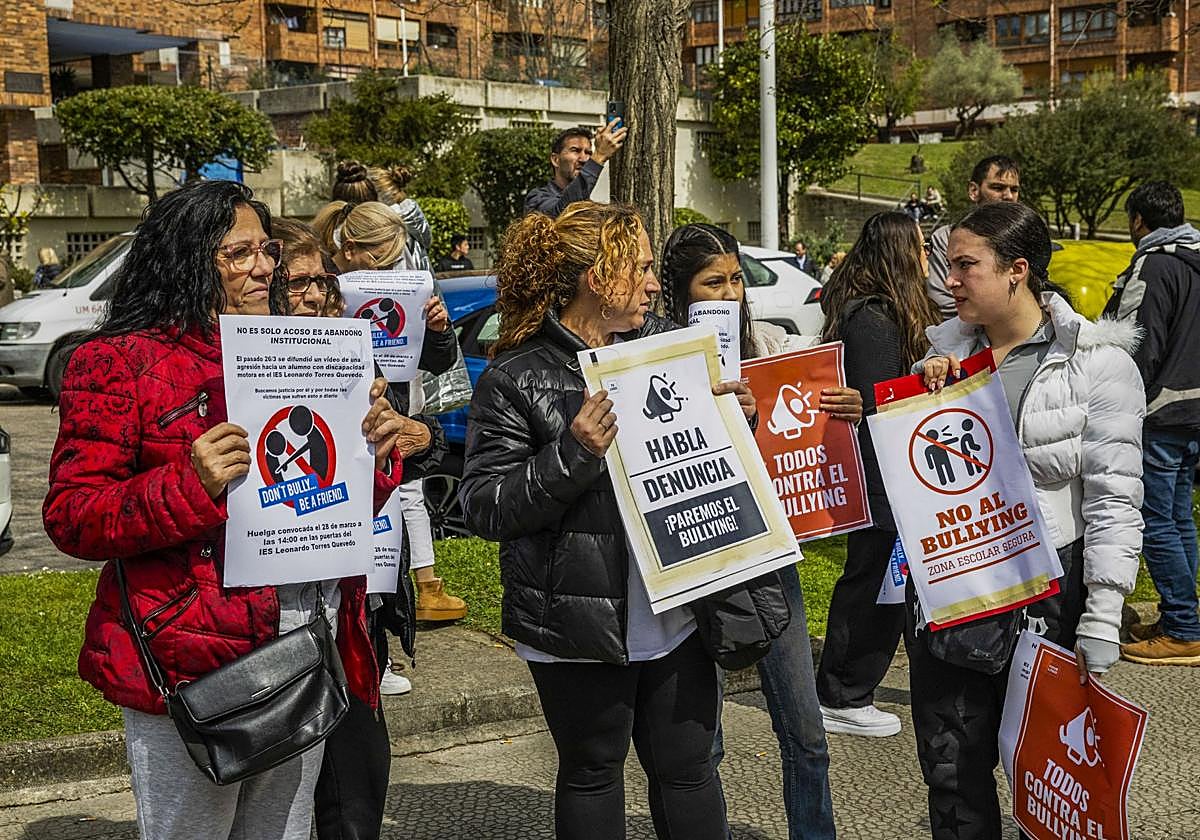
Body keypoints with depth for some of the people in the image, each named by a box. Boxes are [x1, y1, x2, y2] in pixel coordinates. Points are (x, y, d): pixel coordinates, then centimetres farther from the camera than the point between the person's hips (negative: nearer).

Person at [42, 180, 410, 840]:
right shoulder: (119, 363, -6)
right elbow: (70, 518, -11)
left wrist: (373, 451, -2)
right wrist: (189, 485, -26)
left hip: (306, 652, 6)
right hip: (189, 661, -6)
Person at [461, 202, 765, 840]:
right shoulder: (516, 379, -11)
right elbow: (484, 508, -13)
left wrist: (734, 416, -2)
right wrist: (572, 453, -26)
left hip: (676, 613, 5)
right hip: (579, 623, -4)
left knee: (687, 768, 14)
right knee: (591, 773, 14)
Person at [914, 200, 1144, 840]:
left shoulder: (1096, 362, -7)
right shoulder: (947, 351, 8)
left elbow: (1114, 500, -11)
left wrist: (1101, 623, -16)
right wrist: (924, 394, -6)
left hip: (1045, 591, -4)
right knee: (950, 773, 10)